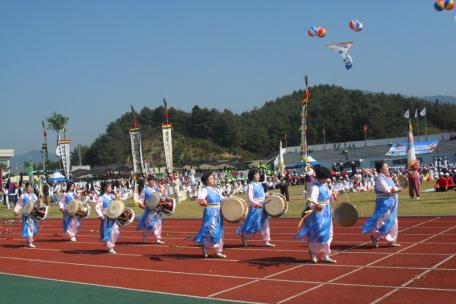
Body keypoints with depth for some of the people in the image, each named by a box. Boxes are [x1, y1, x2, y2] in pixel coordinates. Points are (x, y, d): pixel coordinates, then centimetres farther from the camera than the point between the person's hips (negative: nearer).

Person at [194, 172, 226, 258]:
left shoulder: (217, 190, 17)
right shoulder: (205, 190, -8)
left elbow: (222, 199, 25)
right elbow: (200, 197, -27)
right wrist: (201, 200, -50)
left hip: (219, 213, 8)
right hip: (210, 213, -8)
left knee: (219, 232, 10)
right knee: (209, 231, -7)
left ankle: (218, 251, 18)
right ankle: (204, 250, 8)